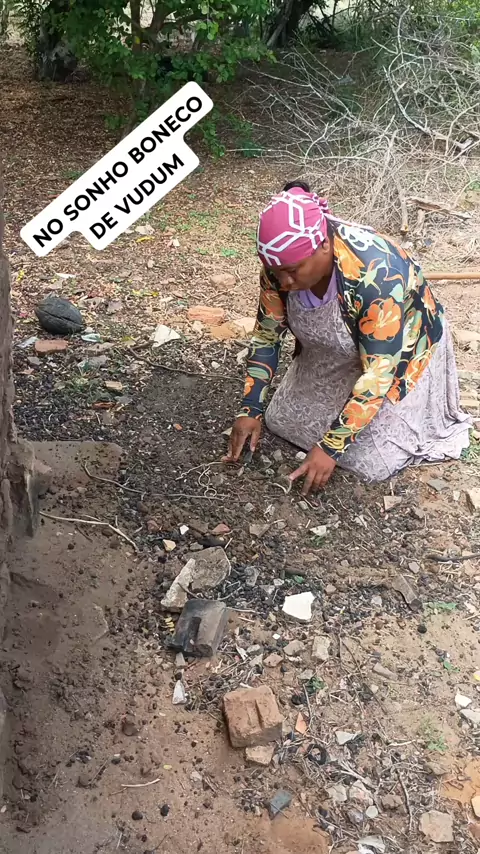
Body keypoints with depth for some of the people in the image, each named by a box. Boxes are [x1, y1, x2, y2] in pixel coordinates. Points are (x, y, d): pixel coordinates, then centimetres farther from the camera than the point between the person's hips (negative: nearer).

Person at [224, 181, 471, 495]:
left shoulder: (375, 275, -41)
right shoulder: (284, 262, -23)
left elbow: (378, 373, -36)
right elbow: (267, 333, -9)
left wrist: (330, 447, -33)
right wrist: (250, 408, -15)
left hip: (400, 357, -5)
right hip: (334, 356, 5)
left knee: (371, 462, -7)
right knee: (283, 422, 4)